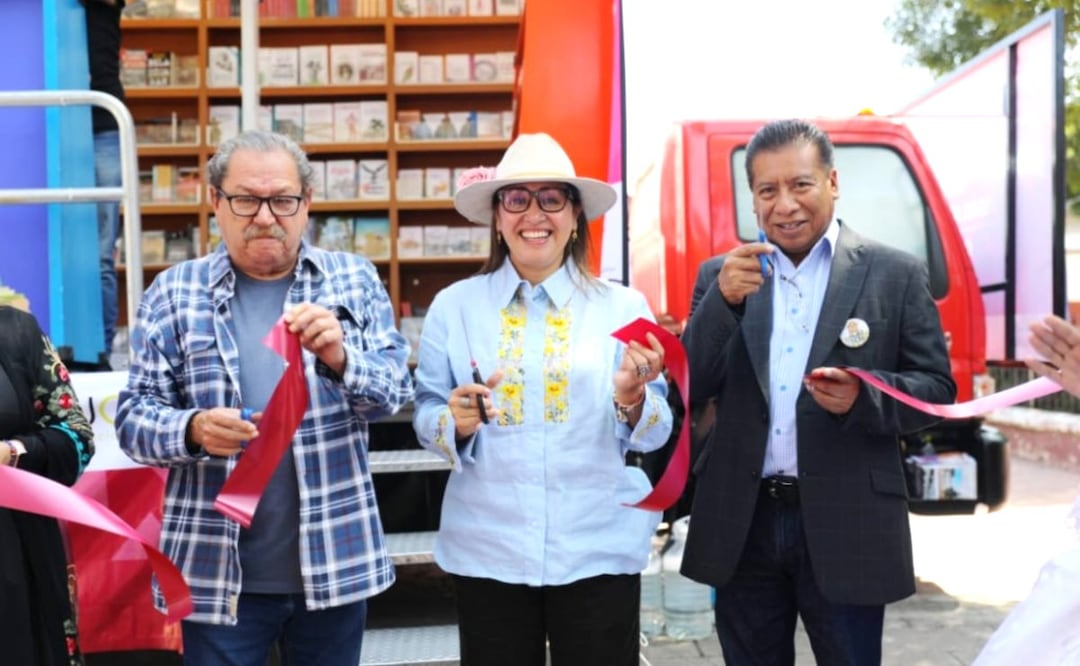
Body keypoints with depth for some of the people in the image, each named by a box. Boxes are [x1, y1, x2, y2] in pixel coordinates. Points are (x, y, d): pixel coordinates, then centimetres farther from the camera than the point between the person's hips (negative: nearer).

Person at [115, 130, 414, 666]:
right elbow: (134, 417, 0)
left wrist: (338, 356, -22)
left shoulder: (355, 280, 4)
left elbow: (396, 390, -2)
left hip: (336, 561, 1)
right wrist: (193, 430, -22)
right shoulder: (173, 293, 2)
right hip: (218, 569, -1)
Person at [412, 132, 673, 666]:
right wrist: (457, 422, -18)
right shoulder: (453, 306, 1)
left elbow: (656, 435, -1)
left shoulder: (623, 306, 0)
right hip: (485, 550, 1)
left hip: (600, 548, 0)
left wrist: (632, 399, -21)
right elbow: (425, 419, 3)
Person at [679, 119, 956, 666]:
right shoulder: (719, 275, 5)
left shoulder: (896, 275, -1)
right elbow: (690, 390, -2)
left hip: (846, 527, -2)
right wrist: (724, 299, -17)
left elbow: (937, 389, -1)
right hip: (741, 526, 2)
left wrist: (863, 396, -21)